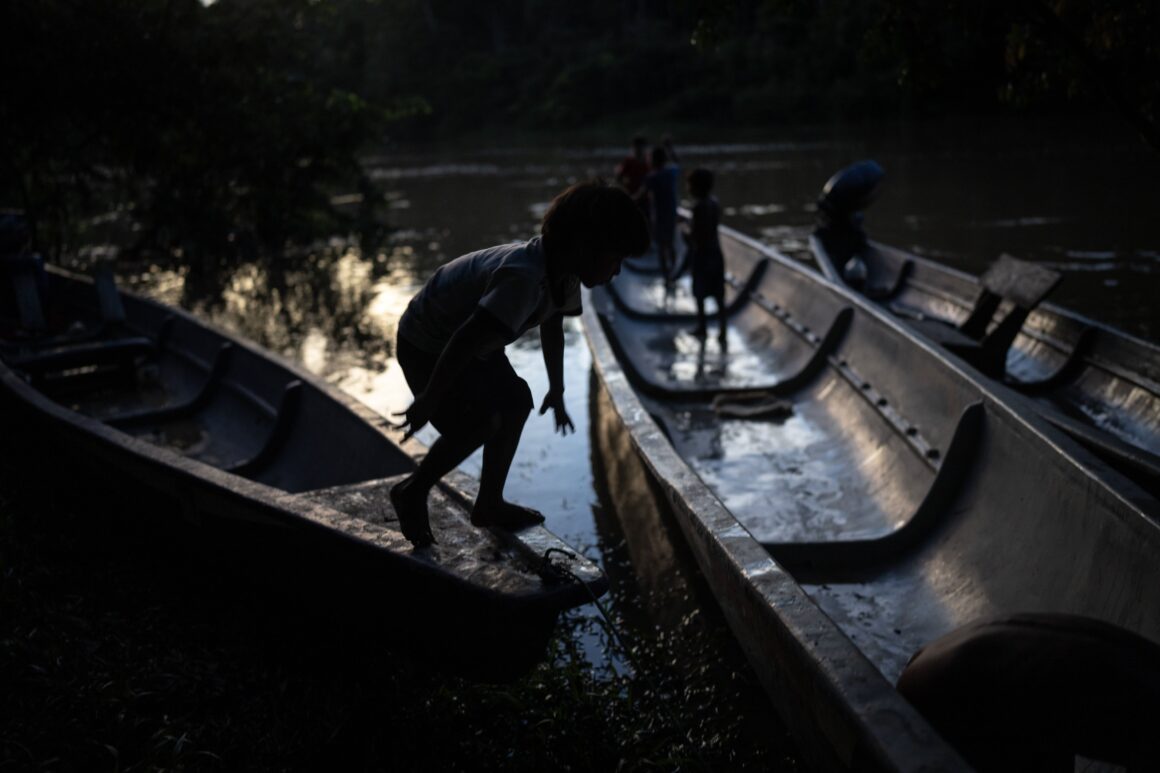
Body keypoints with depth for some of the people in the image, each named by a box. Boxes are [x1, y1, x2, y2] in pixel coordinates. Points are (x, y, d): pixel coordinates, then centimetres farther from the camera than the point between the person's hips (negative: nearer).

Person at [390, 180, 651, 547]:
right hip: (426, 347, -9)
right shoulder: (525, 278, -38)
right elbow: (463, 342, -37)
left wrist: (556, 391, 20)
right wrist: (426, 404, -28)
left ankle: (490, 504, 20)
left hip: (475, 343, 10)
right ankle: (412, 492, 3)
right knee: (479, 422, -20)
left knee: (516, 402, 6)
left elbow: (552, 328, 12)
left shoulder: (564, 275, -7)